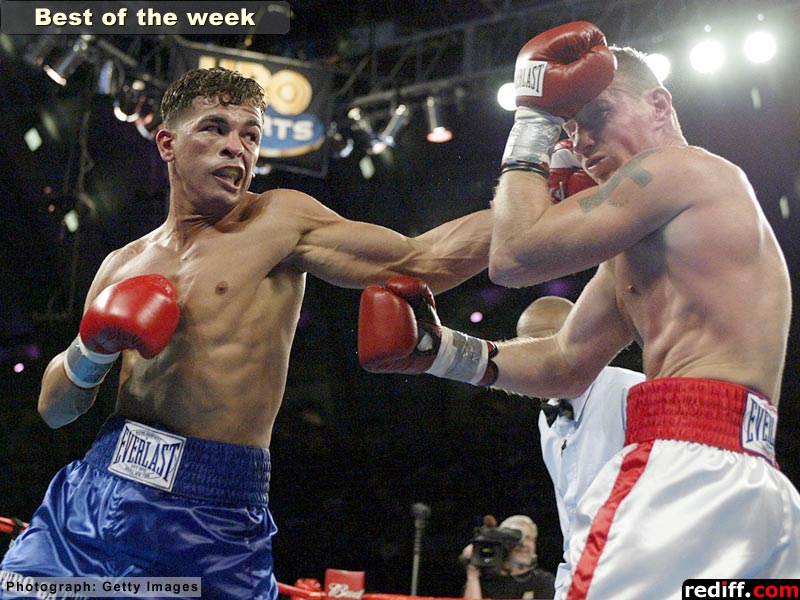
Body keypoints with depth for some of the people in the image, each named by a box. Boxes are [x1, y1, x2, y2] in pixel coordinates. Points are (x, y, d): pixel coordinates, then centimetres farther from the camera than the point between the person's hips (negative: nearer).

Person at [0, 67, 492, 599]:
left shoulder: (279, 222, -1)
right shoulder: (124, 266, 12)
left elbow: (424, 261, -11)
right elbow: (54, 410, 16)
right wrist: (95, 348, -4)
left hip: (215, 527, -4)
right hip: (94, 495, 4)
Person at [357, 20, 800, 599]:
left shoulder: (675, 168, -3)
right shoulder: (632, 251, 27)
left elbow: (513, 256, -8)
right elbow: (567, 365, 27)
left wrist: (532, 123, 5)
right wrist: (441, 351, 17)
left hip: (687, 466, -10)